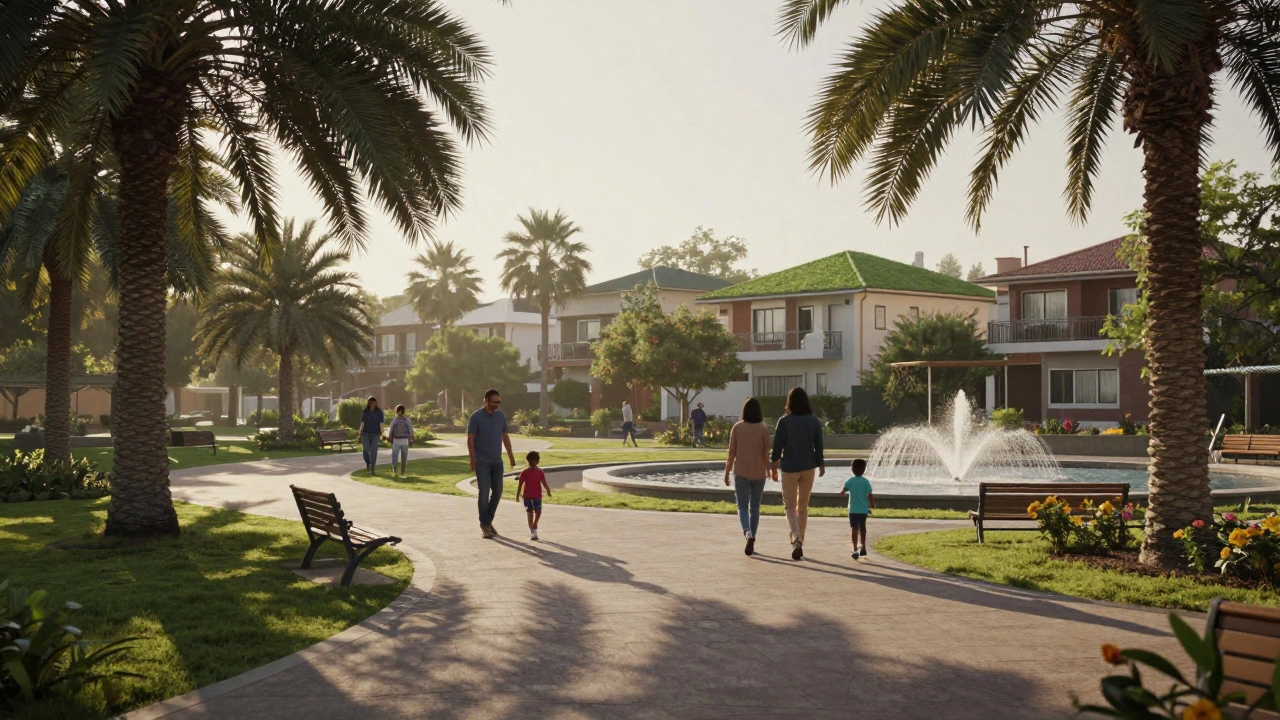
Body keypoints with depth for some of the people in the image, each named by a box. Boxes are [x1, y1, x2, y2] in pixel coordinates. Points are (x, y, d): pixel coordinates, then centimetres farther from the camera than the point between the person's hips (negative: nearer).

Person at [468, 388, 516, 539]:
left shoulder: (501, 416, 8)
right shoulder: (476, 417, -8)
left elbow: (505, 436, 14)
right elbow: (470, 439, -9)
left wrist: (511, 455, 12)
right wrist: (472, 459, -15)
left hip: (497, 461, 5)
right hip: (482, 462, -5)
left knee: (497, 492, 8)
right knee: (484, 493, -4)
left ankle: (488, 520, 24)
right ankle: (484, 526, 3)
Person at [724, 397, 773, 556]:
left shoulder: (737, 427, -5)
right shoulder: (763, 429, -5)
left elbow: (732, 452, -4)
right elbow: (766, 454, -5)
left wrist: (727, 472, 5)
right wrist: (768, 471, 9)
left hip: (741, 473, -1)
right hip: (759, 473, 1)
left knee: (743, 507, 2)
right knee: (755, 508, 13)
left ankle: (748, 534, -24)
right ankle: (751, 540, 16)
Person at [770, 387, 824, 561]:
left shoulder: (784, 421, -11)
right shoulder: (814, 421, -2)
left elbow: (778, 445, -8)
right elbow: (819, 445, 2)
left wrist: (773, 466, 3)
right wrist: (821, 464, 14)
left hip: (790, 468, -3)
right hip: (808, 468, 3)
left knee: (790, 506, 4)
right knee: (803, 507, 15)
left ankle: (796, 538, -18)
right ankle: (799, 542, 20)